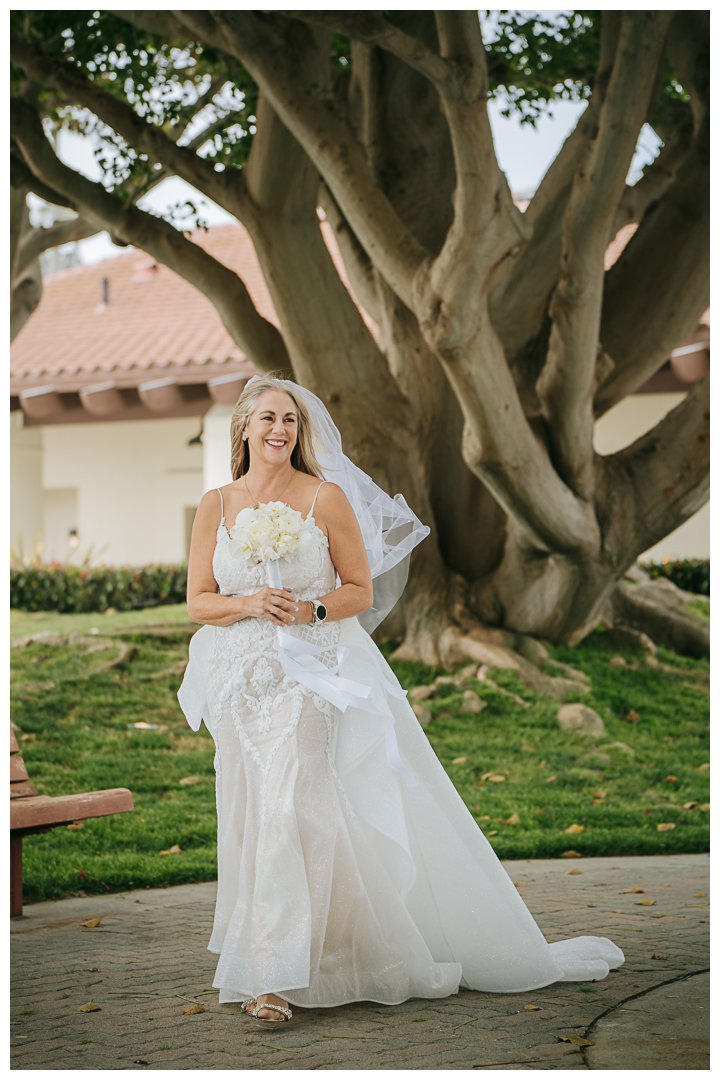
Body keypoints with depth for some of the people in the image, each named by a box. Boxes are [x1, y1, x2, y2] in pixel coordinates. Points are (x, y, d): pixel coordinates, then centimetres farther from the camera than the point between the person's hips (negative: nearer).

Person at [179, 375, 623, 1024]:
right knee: (255, 816, 5)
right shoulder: (216, 506, 6)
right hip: (241, 675, 3)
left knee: (289, 805, -16)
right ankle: (266, 960, 19)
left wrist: (309, 610, -15)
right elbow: (197, 603, 6)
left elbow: (361, 590, 2)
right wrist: (250, 604, -13)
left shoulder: (327, 497, -1)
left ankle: (270, 972, -15)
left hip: (316, 671, -3)